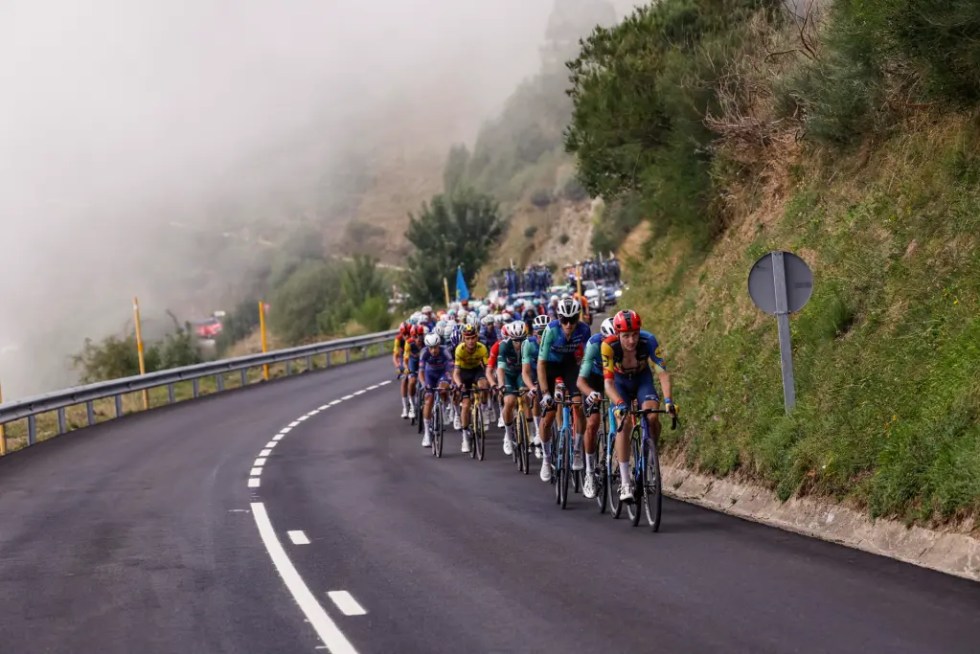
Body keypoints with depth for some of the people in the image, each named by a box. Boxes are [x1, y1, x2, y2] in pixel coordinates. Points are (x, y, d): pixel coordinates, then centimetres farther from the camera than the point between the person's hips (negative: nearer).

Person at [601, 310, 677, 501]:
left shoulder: (648, 341, -30)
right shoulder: (609, 346, -33)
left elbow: (662, 372, -32)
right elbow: (608, 382, -36)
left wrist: (668, 400, -47)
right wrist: (620, 404, -52)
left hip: (642, 379, 1)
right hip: (620, 382, -1)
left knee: (652, 418, -25)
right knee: (624, 423, -23)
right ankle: (625, 482, -21)